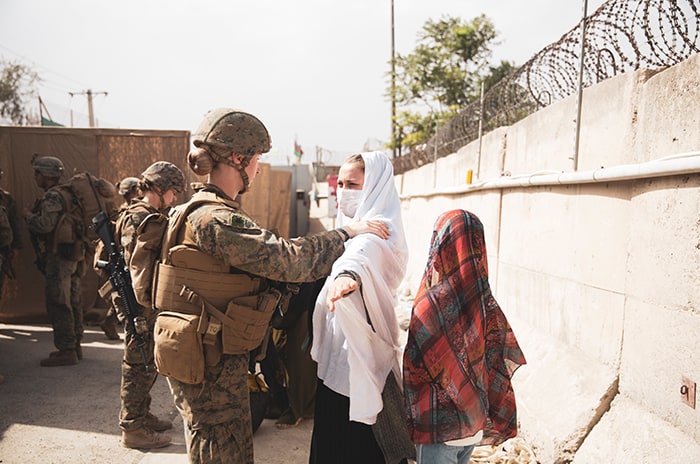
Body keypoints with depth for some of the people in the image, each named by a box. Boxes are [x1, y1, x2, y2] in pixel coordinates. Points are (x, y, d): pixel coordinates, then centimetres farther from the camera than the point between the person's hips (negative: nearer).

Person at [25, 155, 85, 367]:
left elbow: (45, 224, -24)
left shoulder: (52, 196, -14)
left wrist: (28, 215, -6)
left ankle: (66, 351, -2)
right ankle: (74, 346, 21)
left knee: (58, 304, -6)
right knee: (72, 302, 13)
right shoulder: (65, 193, 16)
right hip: (71, 255, 10)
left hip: (59, 256, -10)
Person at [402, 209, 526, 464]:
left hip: (439, 426, -5)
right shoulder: (487, 303, -9)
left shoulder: (431, 304, -25)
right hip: (474, 423, 6)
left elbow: (414, 370, -17)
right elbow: (499, 368, -3)